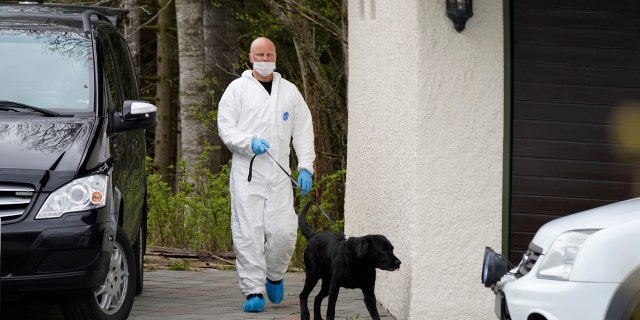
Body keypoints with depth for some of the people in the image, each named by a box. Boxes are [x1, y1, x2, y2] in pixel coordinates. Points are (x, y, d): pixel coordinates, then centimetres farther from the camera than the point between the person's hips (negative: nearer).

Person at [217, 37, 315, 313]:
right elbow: (225, 127, 2)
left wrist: (306, 167, 6)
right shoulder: (238, 89, 6)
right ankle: (253, 290, -5)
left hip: (279, 174, 2)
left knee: (283, 230, -8)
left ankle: (274, 276, 19)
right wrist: (249, 143, -16)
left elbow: (303, 132, 17)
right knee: (248, 233, -8)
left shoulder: (289, 91, 15)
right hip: (246, 173, -2)